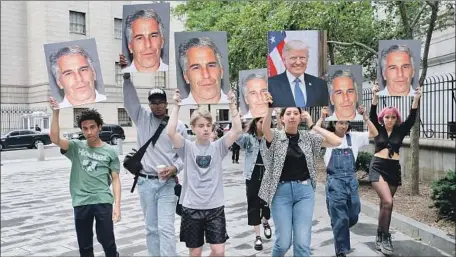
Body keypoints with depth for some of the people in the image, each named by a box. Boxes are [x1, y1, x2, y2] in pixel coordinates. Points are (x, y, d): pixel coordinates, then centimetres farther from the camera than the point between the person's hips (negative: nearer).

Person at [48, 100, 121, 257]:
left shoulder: (110, 152, 4)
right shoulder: (76, 147, 6)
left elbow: (115, 179, 3)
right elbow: (54, 138, -11)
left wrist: (117, 205, -5)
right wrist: (56, 112, -19)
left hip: (103, 201, -1)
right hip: (81, 203, 1)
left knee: (107, 241, 2)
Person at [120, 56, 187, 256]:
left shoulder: (178, 127, 2)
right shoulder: (142, 118, 6)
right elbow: (130, 99, -6)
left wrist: (175, 168, -16)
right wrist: (126, 76, -20)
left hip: (167, 183, -2)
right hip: (145, 182, 2)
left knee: (166, 228, -6)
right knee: (151, 228, 11)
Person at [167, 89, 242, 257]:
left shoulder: (218, 147, 1)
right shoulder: (187, 147, -2)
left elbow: (237, 130, -10)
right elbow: (170, 132, -18)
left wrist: (232, 104, -12)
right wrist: (176, 106, -15)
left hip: (215, 207, 1)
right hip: (192, 208, 0)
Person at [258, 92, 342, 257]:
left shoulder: (308, 137, 5)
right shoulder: (275, 137, -2)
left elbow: (337, 142, -4)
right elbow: (265, 129, -26)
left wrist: (312, 126, -7)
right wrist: (270, 108, -45)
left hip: (305, 191, 2)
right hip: (281, 191, -2)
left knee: (303, 242, -2)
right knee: (284, 242, 1)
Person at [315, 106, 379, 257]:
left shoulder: (354, 137, 7)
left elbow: (374, 133, 5)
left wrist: (365, 117, -3)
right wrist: (322, 118, -20)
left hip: (351, 180, 4)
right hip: (334, 181, -4)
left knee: (353, 216, 13)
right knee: (340, 218, -1)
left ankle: (340, 230, 45)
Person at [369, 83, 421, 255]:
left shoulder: (400, 131, 6)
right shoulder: (377, 129, 2)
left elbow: (412, 118, -6)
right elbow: (372, 115, -12)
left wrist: (416, 99, -18)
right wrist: (374, 96, -25)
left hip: (394, 169, 3)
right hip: (378, 167, -3)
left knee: (385, 203, 9)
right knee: (387, 202, -18)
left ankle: (380, 237, 21)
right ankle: (384, 237, -6)